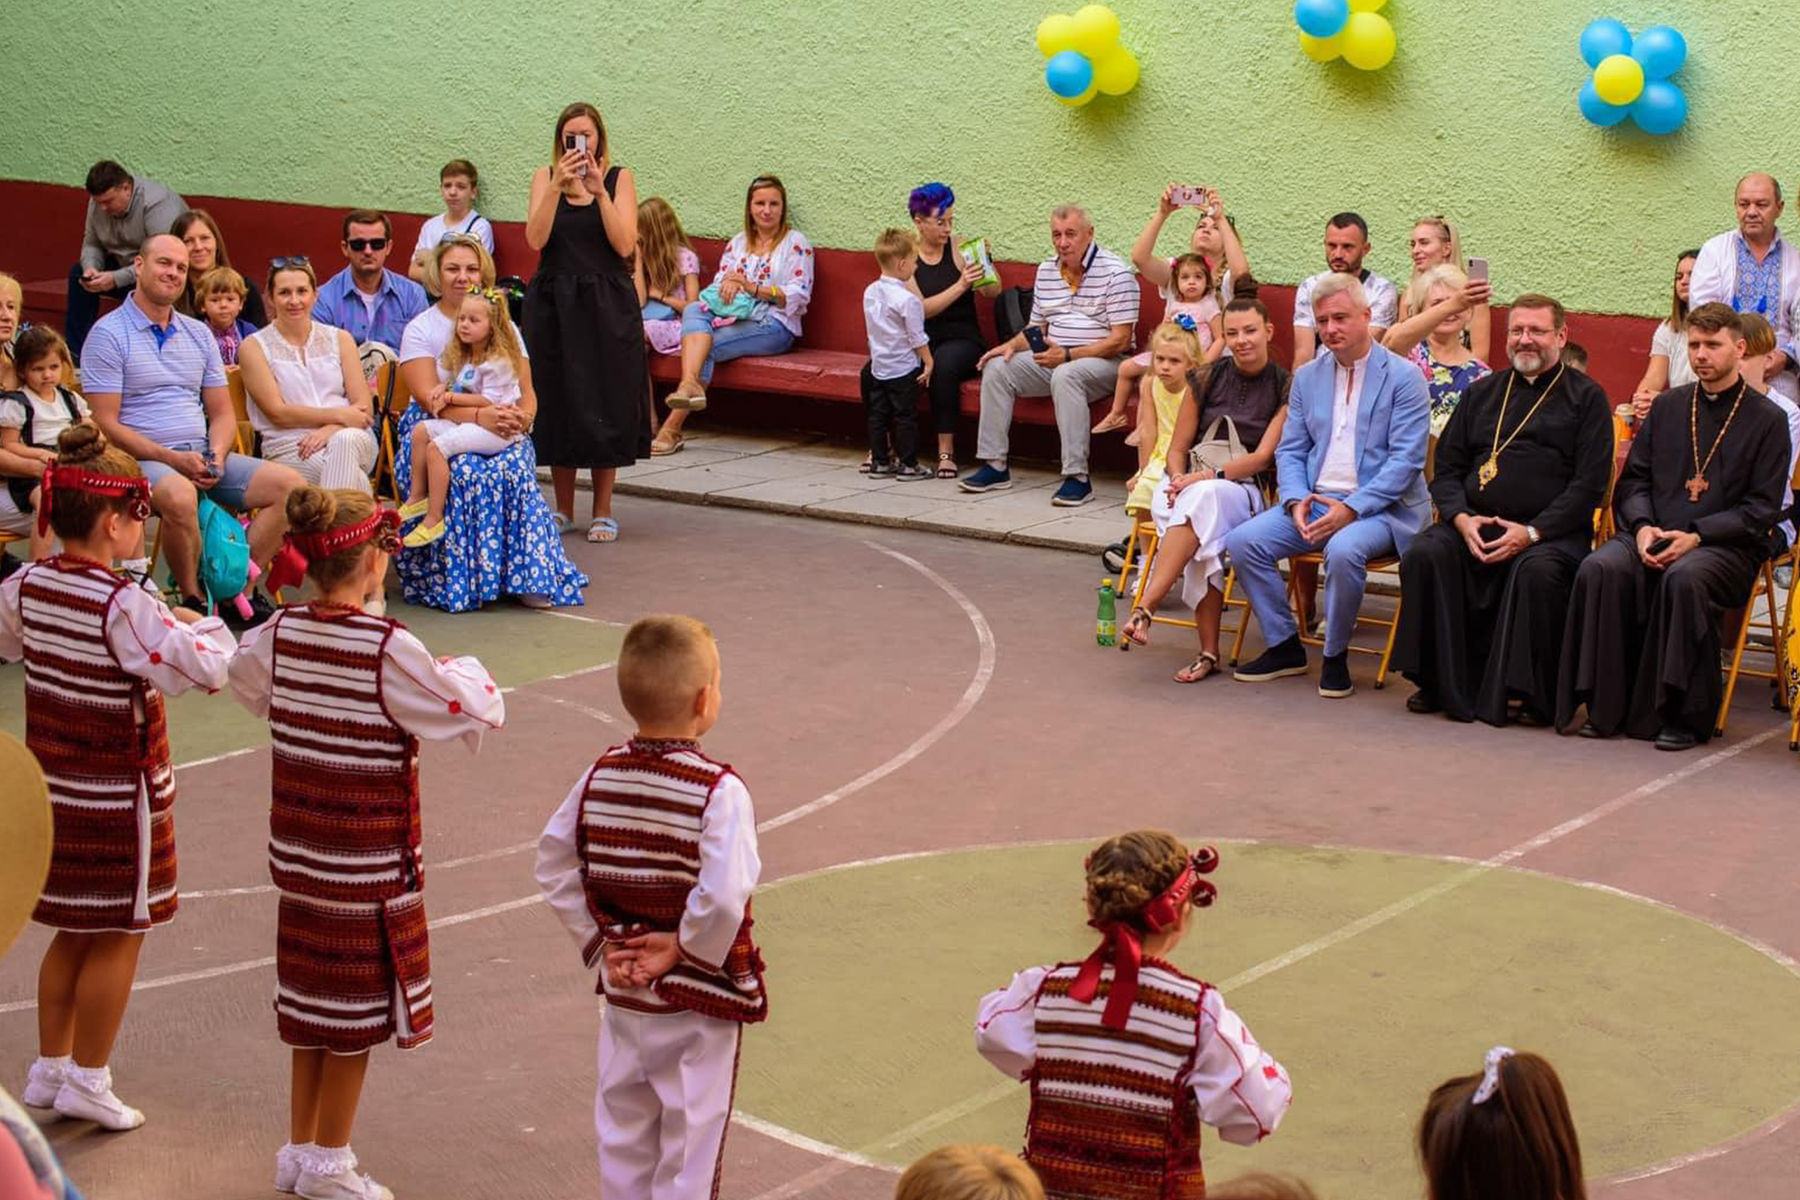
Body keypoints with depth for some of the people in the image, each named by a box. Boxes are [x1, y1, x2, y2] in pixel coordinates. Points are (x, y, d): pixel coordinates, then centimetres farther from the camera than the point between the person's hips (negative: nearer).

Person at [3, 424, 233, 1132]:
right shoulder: (123, 607, -23)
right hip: (119, 794, -7)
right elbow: (208, 668, -26)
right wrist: (203, 624, -6)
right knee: (119, 937, 6)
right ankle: (87, 1080, 11)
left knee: (73, 932, 19)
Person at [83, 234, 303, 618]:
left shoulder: (198, 334, 18)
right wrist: (172, 459, -18)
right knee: (180, 496, -40)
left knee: (288, 484, -13)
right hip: (143, 459, -6)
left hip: (203, 455, 7)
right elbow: (107, 424, -9)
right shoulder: (109, 334, -2)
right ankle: (192, 598, -18)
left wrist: (217, 456, -5)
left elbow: (222, 412, 18)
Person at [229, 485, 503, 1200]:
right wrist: (467, 672, 6)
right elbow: (471, 711, -14)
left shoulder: (280, 633, -1)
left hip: (298, 849, 7)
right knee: (359, 1007, 7)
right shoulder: (389, 649, -21)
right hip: (369, 859, -7)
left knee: (310, 994, 18)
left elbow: (243, 679, 21)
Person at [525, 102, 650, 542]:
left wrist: (599, 191, -15)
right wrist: (557, 185, -17)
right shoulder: (545, 176, 6)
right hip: (553, 302, 1)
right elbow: (536, 238, -8)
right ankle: (563, 509, 16)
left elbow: (625, 245, -10)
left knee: (604, 404, 0)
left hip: (606, 305, -1)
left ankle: (603, 511, 10)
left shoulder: (618, 178, 3)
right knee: (557, 402, 4)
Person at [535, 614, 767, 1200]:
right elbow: (723, 897, -30)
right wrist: (685, 949, -14)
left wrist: (600, 940, 2)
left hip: (624, 994, 5)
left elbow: (554, 867, 0)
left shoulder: (600, 776, -4)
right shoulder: (720, 792, -22)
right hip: (699, 999, -5)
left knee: (624, 1127, 18)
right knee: (691, 1136, 9)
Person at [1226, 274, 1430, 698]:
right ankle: (1285, 646, 0)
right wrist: (1296, 501, -7)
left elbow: (1406, 460, -12)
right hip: (1314, 501, 6)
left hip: (1380, 508, -6)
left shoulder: (1403, 377, -5)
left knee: (1343, 549, -37)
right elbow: (1290, 451, 14)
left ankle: (1336, 656, -15)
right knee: (1242, 541, -15)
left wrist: (1351, 509, -21)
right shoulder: (1307, 376, 14)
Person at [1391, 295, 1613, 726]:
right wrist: (1462, 519, -5)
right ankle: (1441, 685, -17)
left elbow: (1589, 484, -3)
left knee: (1538, 570, -36)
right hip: (1475, 525, 4)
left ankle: (1526, 692, -23)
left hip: (1550, 532, -4)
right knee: (1424, 554, -25)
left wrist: (1532, 532, -15)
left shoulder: (1585, 398, 8)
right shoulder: (1483, 394, 21)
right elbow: (1446, 469, 17)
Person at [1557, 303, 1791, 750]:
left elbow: (1762, 509, -1)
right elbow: (1633, 479, 16)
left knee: (1684, 577, -38)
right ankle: (1607, 707, -24)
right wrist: (1642, 527, -6)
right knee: (1601, 569, -28)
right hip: (1653, 535, 4)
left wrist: (1696, 536, -14)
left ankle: (1684, 715, -28)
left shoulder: (1767, 420, 6)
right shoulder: (1666, 407, 19)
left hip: (1725, 546, -4)